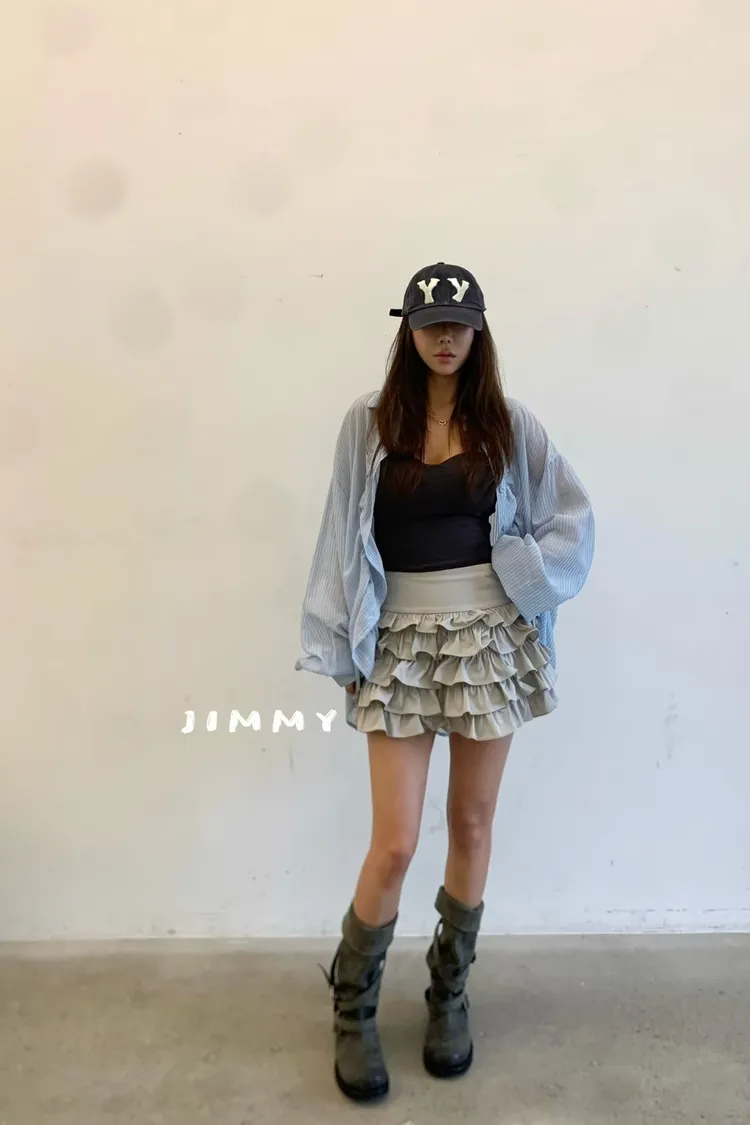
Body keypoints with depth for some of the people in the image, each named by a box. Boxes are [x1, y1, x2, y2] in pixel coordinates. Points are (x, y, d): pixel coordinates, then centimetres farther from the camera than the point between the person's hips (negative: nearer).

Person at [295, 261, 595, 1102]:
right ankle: (352, 1007, 24)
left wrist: (523, 583, -6)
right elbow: (343, 537, 0)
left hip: (490, 638, 2)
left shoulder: (509, 424, 3)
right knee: (394, 843, -1)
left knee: (472, 826, 11)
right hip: (400, 642, -1)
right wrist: (344, 645, -2)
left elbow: (574, 522, 7)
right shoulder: (370, 422, 0)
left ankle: (449, 994, 34)